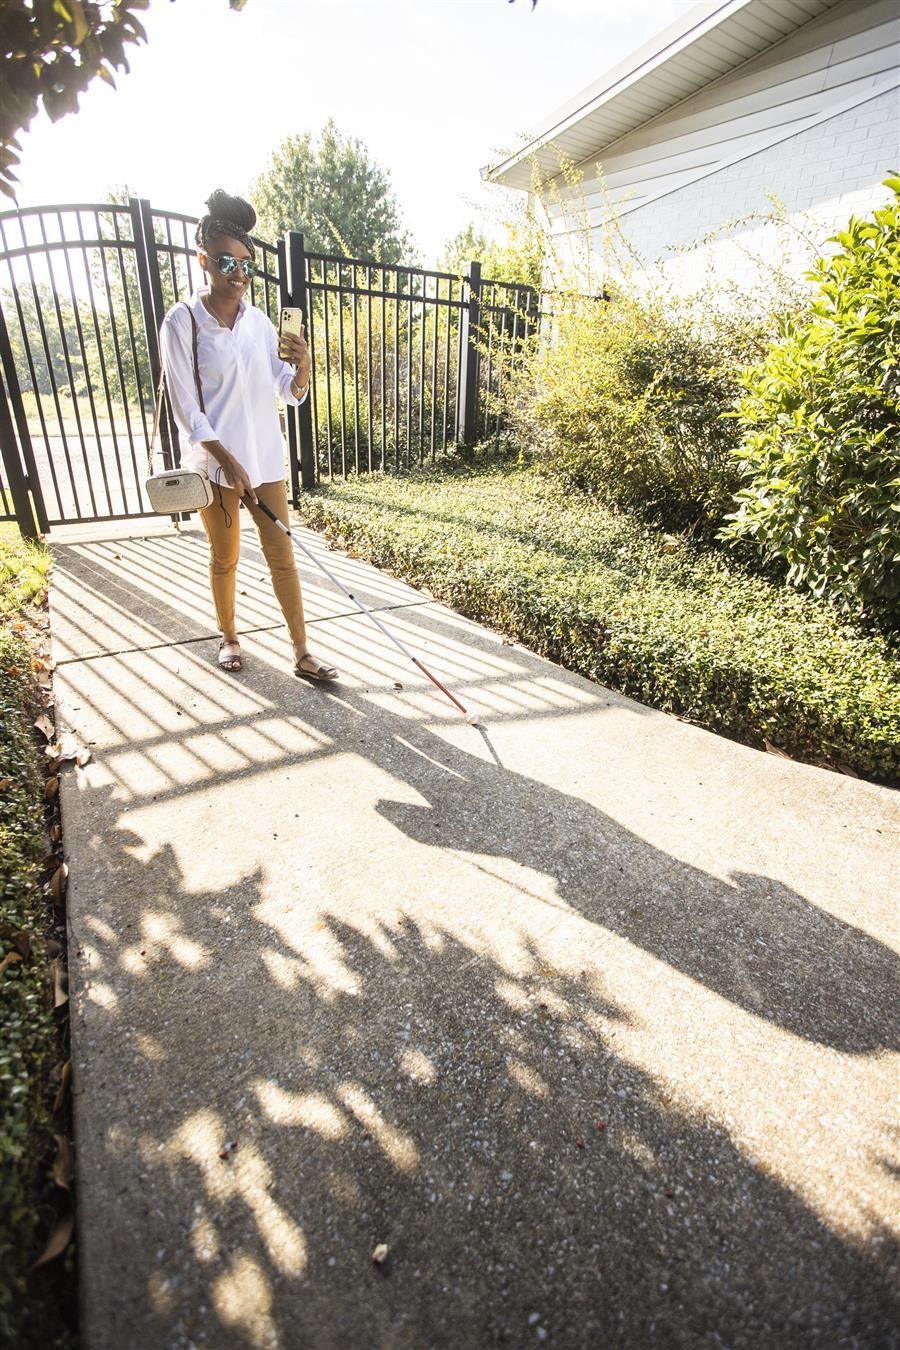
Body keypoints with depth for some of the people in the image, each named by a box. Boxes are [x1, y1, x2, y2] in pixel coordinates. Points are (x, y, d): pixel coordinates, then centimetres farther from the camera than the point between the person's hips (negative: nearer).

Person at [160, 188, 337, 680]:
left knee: (282, 555, 3)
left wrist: (302, 365, -15)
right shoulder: (182, 321, -6)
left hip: (265, 458, 4)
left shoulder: (259, 321, 6)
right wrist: (228, 461, -17)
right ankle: (229, 637, 30)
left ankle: (302, 652, 9)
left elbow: (291, 394, 5)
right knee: (225, 558, 9)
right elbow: (186, 408, -10)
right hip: (213, 463, -3)